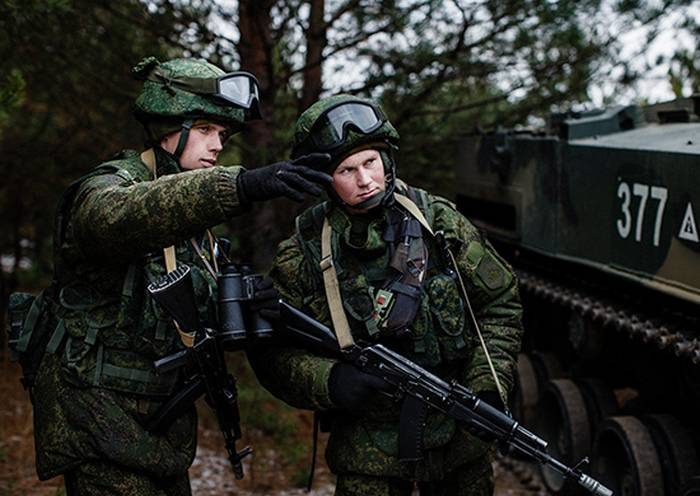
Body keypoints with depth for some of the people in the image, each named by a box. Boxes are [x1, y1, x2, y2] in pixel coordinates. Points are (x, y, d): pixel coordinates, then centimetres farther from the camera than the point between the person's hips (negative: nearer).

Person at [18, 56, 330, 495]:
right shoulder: (106, 187, -15)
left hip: (164, 418, 8)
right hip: (98, 416, -8)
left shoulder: (195, 216, 11)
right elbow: (118, 217, -41)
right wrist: (240, 186, -55)